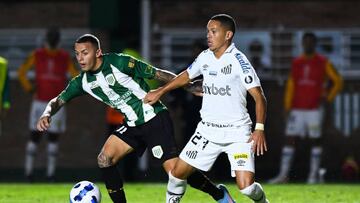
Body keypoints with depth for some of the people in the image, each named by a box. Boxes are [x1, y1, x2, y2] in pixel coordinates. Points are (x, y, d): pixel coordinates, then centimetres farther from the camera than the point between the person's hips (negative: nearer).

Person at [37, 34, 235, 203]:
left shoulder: (119, 62, -18)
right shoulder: (82, 81, 1)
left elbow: (158, 74, -13)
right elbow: (59, 100, 7)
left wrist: (190, 87, -12)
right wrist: (47, 114, -16)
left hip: (155, 119, -7)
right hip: (132, 125, 7)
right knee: (104, 159, -7)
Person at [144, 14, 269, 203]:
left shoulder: (238, 60, -13)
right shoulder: (205, 57, 5)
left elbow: (259, 97, -15)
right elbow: (186, 75, 26)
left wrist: (259, 129, -23)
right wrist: (160, 91, 28)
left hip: (237, 132, -6)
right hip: (207, 129, 6)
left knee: (246, 186, -16)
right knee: (178, 173, 2)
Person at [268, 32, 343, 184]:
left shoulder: (323, 63, 0)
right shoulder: (296, 63, 10)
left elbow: (337, 81, 4)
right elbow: (291, 86, 12)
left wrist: (327, 98, -6)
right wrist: (287, 107, 6)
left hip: (314, 109, -3)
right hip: (297, 109, 3)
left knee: (315, 140, 0)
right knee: (289, 140, -2)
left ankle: (313, 175, 4)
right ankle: (283, 174, -2)